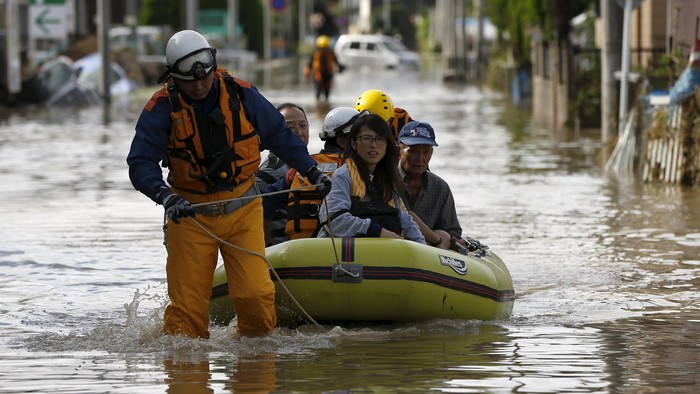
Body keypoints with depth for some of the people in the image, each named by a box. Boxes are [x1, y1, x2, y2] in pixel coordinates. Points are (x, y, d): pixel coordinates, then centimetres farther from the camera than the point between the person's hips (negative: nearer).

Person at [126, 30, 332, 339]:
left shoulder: (241, 94, -4)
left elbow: (279, 135, 10)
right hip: (190, 212, -1)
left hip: (242, 208, 1)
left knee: (255, 294, -10)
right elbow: (140, 163, -15)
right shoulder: (162, 108, -10)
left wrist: (312, 172, 10)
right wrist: (166, 197, -32)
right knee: (187, 302, -5)